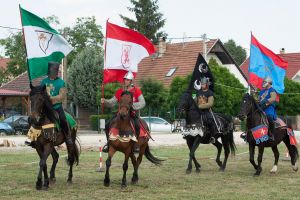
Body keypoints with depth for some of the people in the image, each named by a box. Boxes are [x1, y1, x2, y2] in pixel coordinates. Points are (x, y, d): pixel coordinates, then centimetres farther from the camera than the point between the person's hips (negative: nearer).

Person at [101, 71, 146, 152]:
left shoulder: (136, 90, -2)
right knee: (108, 125, -11)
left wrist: (133, 105, -24)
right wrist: (105, 101, -10)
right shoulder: (119, 91, 8)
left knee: (137, 126, -33)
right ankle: (109, 143, 8)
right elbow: (112, 102, 10)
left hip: (132, 114, -4)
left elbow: (142, 103, -9)